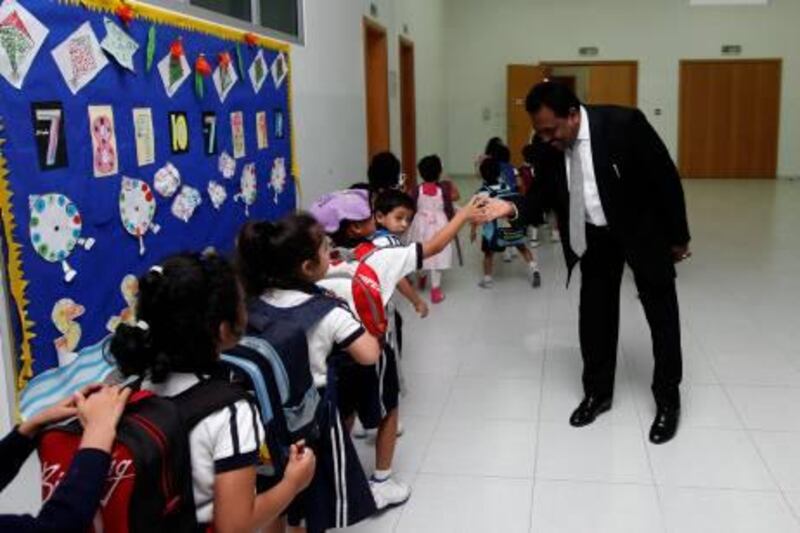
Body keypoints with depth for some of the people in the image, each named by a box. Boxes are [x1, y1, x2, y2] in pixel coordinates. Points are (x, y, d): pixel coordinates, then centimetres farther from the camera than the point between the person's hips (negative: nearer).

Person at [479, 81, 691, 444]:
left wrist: (677, 237, -11)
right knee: (594, 316, 11)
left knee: (662, 315, 8)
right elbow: (544, 193, -5)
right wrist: (514, 208, -28)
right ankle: (597, 393, 29)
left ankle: (668, 400, 25)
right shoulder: (548, 144, -16)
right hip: (593, 236, 4)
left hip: (643, 230, -3)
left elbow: (665, 179, -19)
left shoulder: (623, 124, -29)